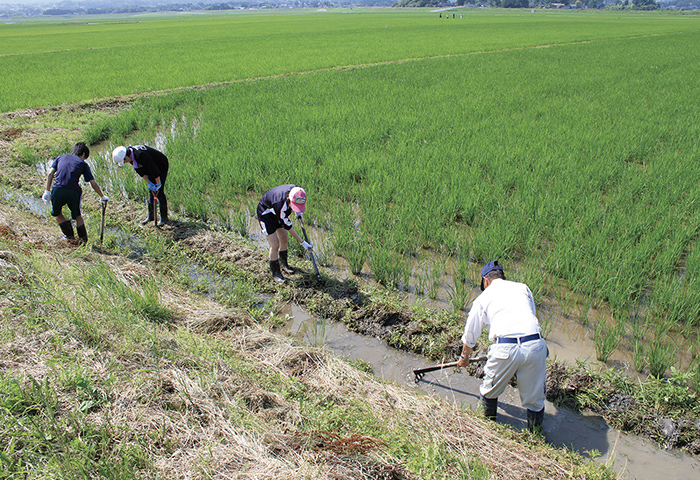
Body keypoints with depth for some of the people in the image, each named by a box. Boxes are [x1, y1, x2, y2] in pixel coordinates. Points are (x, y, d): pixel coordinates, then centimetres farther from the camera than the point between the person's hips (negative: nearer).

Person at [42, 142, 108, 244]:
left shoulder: (60, 157, 22)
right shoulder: (83, 163, 18)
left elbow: (50, 174, 8)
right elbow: (93, 183, 13)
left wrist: (47, 191, 6)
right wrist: (103, 196, 23)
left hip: (58, 190, 1)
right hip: (74, 191, 0)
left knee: (57, 214, 25)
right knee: (77, 215, 22)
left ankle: (70, 236, 19)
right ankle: (83, 239, 20)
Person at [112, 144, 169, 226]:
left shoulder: (140, 155, -36)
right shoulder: (131, 156, -7)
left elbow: (154, 169, -31)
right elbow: (140, 171, 1)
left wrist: (158, 185, -22)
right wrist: (149, 183, -5)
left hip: (161, 167, -9)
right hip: (151, 169, 9)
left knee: (159, 192, -11)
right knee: (151, 191, 11)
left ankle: (164, 218, -1)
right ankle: (151, 216, 21)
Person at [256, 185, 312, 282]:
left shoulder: (296, 190, -27)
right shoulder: (280, 204, -43)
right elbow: (288, 227, -30)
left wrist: (298, 212, -10)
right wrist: (302, 242, -25)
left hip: (277, 214, 7)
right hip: (265, 214, -7)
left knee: (284, 239, 15)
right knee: (275, 245, -9)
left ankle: (283, 263, 39)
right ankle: (275, 272, 9)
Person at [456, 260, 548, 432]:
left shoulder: (484, 297, 17)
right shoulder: (523, 288, 22)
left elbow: (471, 333, 26)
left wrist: (465, 356, 43)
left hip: (505, 348, -2)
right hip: (535, 345, 2)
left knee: (490, 391, 23)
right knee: (535, 397, 17)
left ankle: (488, 422, 43)